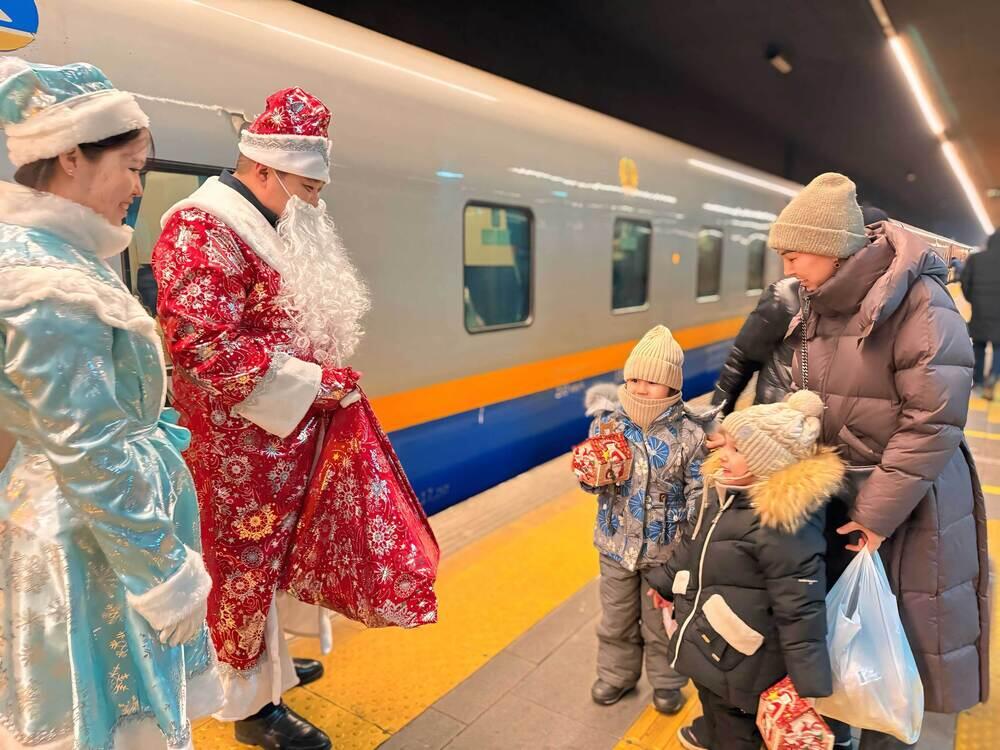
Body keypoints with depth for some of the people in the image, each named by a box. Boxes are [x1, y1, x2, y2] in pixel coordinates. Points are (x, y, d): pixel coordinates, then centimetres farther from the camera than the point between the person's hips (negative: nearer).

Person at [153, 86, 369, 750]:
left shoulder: (277, 222, 12)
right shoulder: (203, 231, -19)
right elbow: (207, 347, -28)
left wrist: (328, 379, 6)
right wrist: (318, 383, -22)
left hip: (291, 431, 9)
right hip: (243, 442, -9)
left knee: (275, 552, 22)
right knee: (246, 561, 6)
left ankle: (269, 660, 43)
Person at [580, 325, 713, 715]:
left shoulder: (690, 433, -17)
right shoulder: (606, 423, -11)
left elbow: (698, 494, -10)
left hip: (666, 549, -2)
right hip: (616, 543, 2)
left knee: (662, 621, 20)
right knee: (616, 619, 22)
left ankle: (666, 681, 46)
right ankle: (616, 673, 48)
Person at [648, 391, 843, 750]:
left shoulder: (784, 523, -32)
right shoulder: (724, 487, -4)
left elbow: (799, 609, -27)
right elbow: (695, 545, 12)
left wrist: (809, 687, -21)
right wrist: (665, 581, 23)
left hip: (741, 659, -9)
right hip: (708, 639, 9)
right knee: (710, 698, 34)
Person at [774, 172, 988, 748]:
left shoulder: (918, 302, -20)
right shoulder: (819, 306, 2)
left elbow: (934, 423, -21)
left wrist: (877, 513, -19)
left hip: (908, 498, -6)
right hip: (834, 490, 6)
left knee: (897, 632, 10)